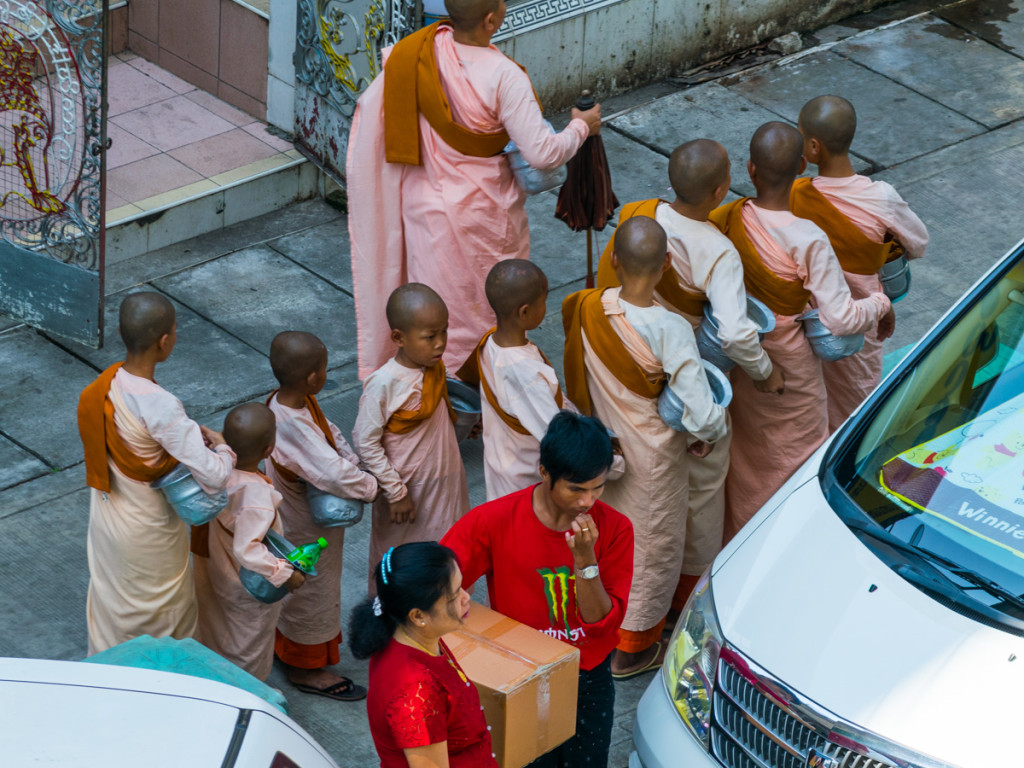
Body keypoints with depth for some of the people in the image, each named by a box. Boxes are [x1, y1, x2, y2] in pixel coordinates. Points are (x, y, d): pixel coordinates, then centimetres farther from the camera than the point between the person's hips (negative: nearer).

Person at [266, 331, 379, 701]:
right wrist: (370, 486, -23)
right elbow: (337, 476, -43)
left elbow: (331, 433, 2)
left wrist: (352, 462, -13)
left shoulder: (283, 401, -10)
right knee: (312, 591, 13)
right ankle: (307, 667, 35)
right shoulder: (294, 430, -41)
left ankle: (286, 647, 51)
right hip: (307, 531, -9)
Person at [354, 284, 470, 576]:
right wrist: (396, 493, -19)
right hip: (409, 489, -6)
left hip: (447, 486, 6)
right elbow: (365, 442, -21)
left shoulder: (435, 368, -5)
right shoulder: (383, 384, -26)